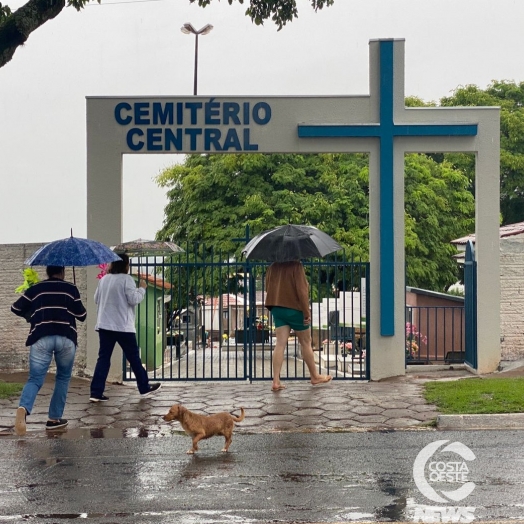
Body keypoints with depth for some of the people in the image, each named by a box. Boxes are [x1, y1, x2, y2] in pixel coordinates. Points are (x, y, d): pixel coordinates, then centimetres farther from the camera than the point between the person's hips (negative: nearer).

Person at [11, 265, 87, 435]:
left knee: (35, 379, -1)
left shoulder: (35, 289, 15)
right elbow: (81, 315, 11)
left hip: (40, 338, 1)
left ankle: (23, 409, -31)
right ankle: (54, 418, 16)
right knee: (63, 377, 18)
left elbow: (16, 308, 17)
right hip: (66, 338, -1)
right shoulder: (71, 289, 10)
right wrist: (76, 310, 33)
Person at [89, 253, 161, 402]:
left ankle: (96, 393, -3)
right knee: (134, 358, 8)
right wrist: (142, 288, 1)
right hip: (123, 326, -5)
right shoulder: (126, 279, -9)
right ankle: (144, 387, 19)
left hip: (104, 325, 6)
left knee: (103, 358, 4)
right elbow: (133, 299, -14)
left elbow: (96, 299, 19)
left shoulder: (104, 279, 11)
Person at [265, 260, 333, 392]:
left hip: (277, 309, 5)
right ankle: (315, 376, 23)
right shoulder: (296, 265, -14)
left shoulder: (273, 267, 6)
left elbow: (268, 288, 14)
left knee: (280, 344, 1)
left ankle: (276, 381, -6)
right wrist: (307, 312, -13)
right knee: (305, 343, 10)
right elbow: (301, 290, -18)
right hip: (294, 309, -5)